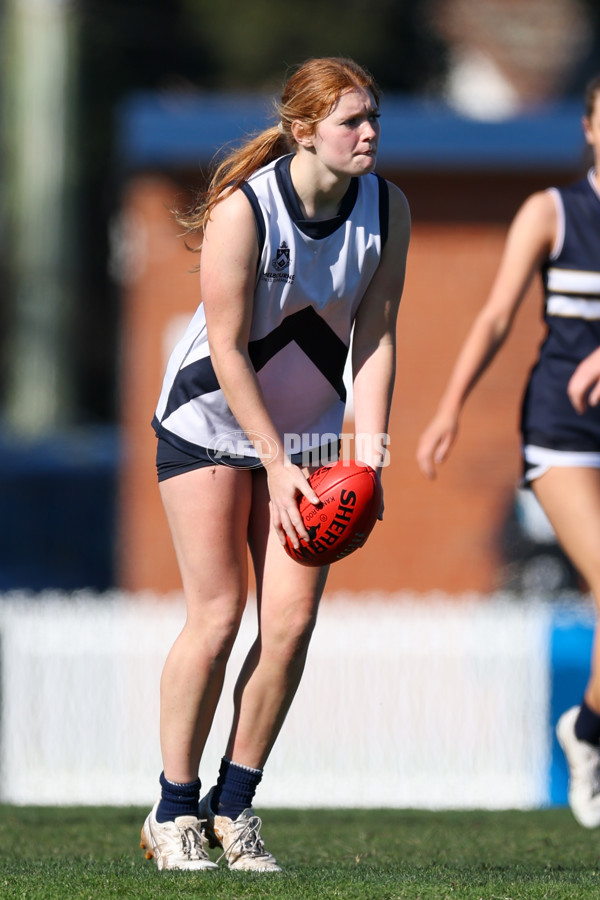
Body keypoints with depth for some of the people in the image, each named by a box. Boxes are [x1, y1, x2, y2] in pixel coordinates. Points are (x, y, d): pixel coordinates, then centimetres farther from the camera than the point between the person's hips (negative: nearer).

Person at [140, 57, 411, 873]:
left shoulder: (387, 208, -9)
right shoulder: (243, 208, -24)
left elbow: (375, 337, -6)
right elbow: (228, 350, -20)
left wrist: (368, 454, -15)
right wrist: (276, 465, -21)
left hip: (308, 429, 4)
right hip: (211, 421, -4)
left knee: (292, 620, -5)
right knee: (217, 616, -8)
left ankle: (234, 807, 8)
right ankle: (173, 813, 5)